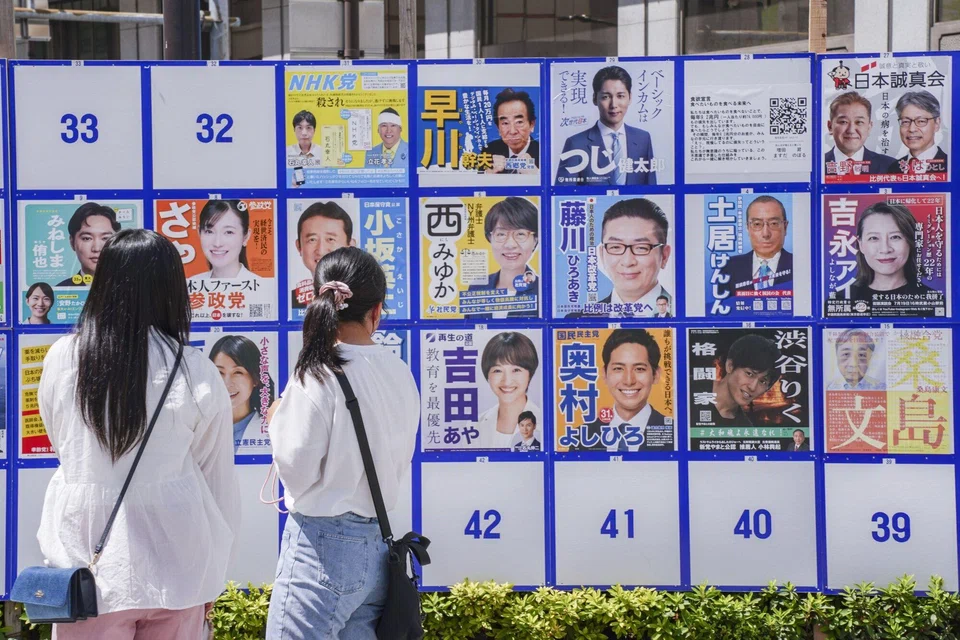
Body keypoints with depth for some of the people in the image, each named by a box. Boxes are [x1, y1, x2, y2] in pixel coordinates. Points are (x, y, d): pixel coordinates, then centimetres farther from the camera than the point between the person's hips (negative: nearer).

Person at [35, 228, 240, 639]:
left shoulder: (62, 358, -5)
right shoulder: (196, 373, -8)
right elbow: (219, 482, -1)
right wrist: (211, 578, 12)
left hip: (87, 558, 0)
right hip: (173, 565, 0)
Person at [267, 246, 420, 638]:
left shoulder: (318, 375, -14)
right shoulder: (400, 374, 4)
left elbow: (296, 469, -11)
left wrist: (279, 421, 4)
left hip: (322, 545, -7)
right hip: (377, 544, 7)